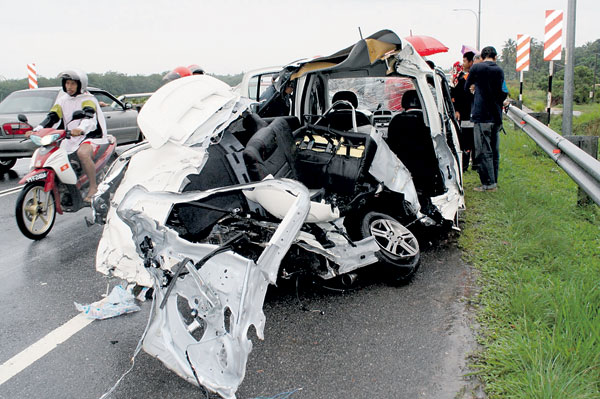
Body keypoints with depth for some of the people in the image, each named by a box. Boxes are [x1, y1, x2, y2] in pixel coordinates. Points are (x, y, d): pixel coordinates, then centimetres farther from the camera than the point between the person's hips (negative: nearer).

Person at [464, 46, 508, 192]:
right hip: (496, 116, 5)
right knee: (494, 151, 12)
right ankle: (494, 182, 19)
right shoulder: (499, 70, 8)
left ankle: (488, 183, -5)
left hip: (482, 115, -5)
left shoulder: (476, 68, -4)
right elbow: (504, 93, 11)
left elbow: (466, 87, 10)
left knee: (483, 151, -4)